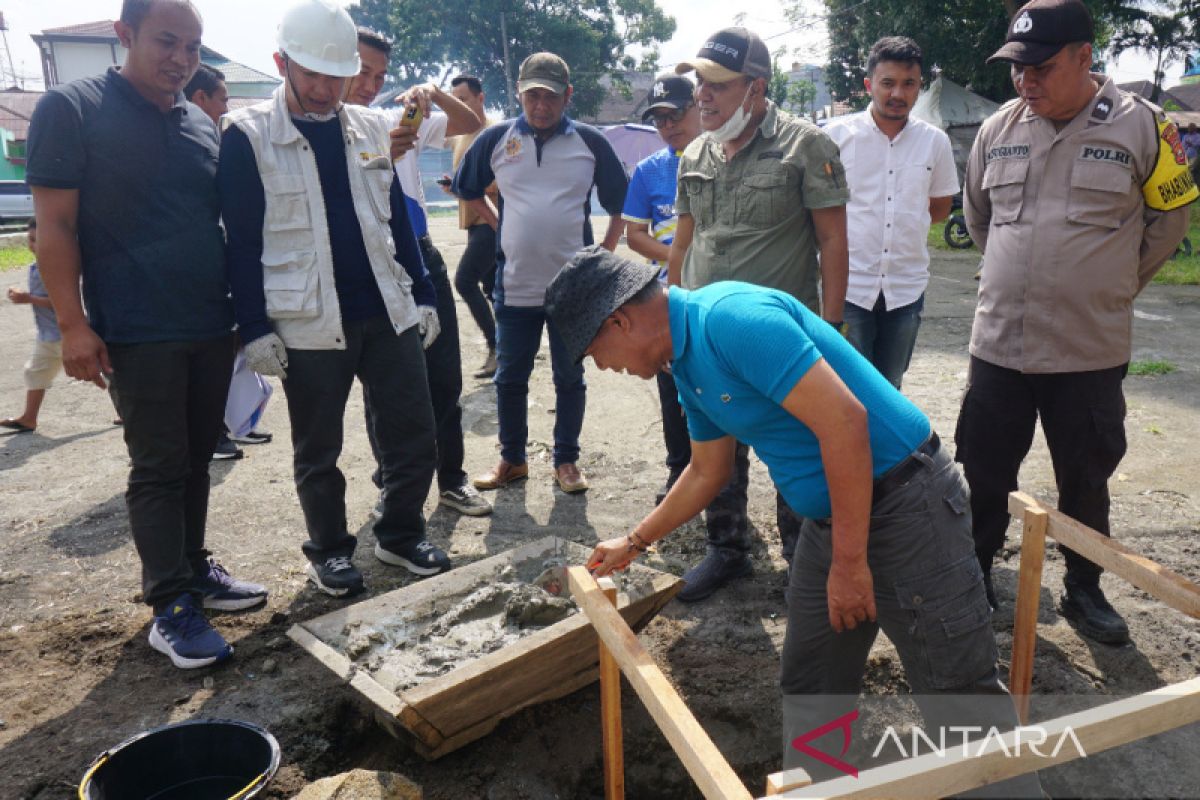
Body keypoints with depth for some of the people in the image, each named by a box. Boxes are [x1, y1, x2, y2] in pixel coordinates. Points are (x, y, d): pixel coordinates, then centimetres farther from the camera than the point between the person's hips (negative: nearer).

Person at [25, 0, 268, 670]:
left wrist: (244, 308, 16)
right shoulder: (72, 109, -4)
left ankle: (194, 570, 26)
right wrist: (74, 324, -14)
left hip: (212, 328, 5)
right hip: (138, 334, -5)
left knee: (197, 460, 13)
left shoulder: (202, 125, 12)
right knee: (159, 468, -1)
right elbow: (55, 224, -8)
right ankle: (170, 608, 8)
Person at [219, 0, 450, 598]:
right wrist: (255, 328, -10)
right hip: (308, 325, -4)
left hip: (388, 314, 4)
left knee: (414, 434, 7)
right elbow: (242, 241, -6)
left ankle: (401, 536, 27)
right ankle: (329, 551, 29)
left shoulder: (370, 128, 9)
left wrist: (423, 296, 10)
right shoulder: (246, 136, -5)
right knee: (317, 452, 10)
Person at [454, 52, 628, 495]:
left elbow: (620, 202, 10)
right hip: (514, 283, 1)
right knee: (509, 378, 10)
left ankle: (566, 460, 24)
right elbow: (468, 189, 17)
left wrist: (605, 253, 6)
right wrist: (497, 226, 9)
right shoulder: (497, 138, 2)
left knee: (570, 378, 9)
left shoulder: (589, 141, 0)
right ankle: (511, 459, 27)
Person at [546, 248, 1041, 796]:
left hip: (905, 505, -9)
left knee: (962, 697, 2)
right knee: (808, 689, 17)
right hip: (830, 518, 9)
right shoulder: (688, 365, 8)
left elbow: (844, 421, -27)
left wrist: (849, 562, -20)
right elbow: (707, 472, 22)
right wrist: (635, 542, 29)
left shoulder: (732, 318, -23)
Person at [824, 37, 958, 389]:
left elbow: (939, 207, 16)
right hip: (849, 285, -3)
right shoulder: (837, 134, -4)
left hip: (907, 289, 3)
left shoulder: (935, 141, 5)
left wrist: (901, 220, 5)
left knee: (889, 392, 16)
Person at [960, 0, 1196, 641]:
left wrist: (1110, 286, 10)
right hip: (997, 345, 2)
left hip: (1090, 352, -2)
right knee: (983, 477, 12)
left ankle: (1084, 592, 33)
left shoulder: (1139, 127, -7)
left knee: (1085, 484, 13)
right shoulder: (998, 129, 2)